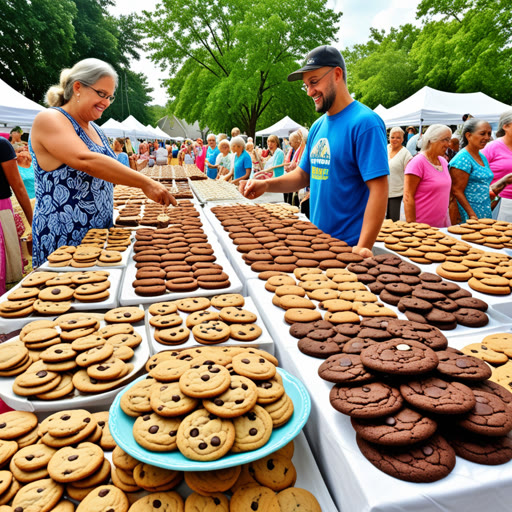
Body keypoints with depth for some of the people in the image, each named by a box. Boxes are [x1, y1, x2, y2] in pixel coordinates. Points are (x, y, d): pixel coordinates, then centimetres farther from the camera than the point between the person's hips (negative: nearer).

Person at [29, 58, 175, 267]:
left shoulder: (94, 129, 13)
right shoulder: (49, 120, -12)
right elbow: (85, 161, -29)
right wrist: (145, 183, -31)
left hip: (101, 233, 8)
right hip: (64, 240, -7)